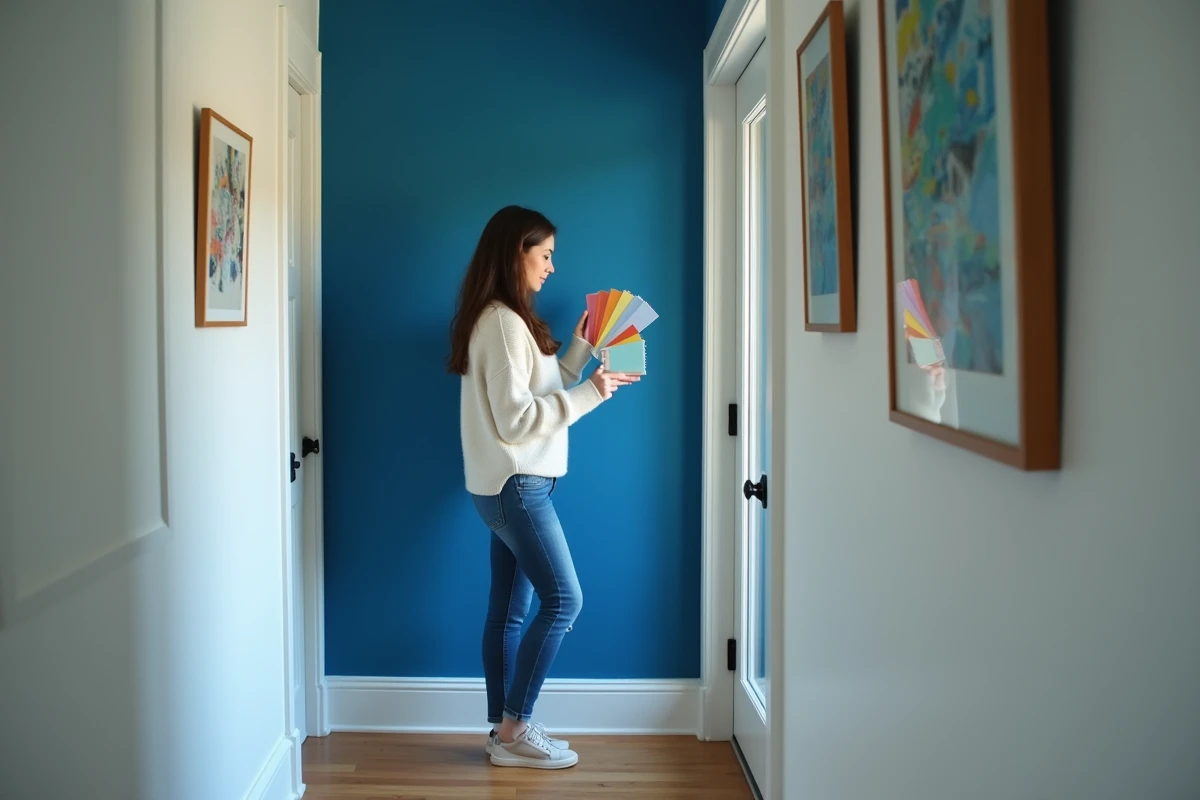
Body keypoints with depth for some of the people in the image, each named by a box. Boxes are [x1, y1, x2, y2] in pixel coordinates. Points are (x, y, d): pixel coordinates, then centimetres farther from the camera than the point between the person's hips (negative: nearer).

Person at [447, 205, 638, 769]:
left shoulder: (506, 319, 16)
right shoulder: (502, 322, -16)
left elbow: (541, 392, 16)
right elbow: (515, 418, -21)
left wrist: (581, 348, 12)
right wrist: (589, 394, -18)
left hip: (510, 485, 10)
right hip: (514, 484, -10)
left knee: (509, 610, 11)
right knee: (563, 599, -7)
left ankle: (504, 730, 18)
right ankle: (514, 728, 2)